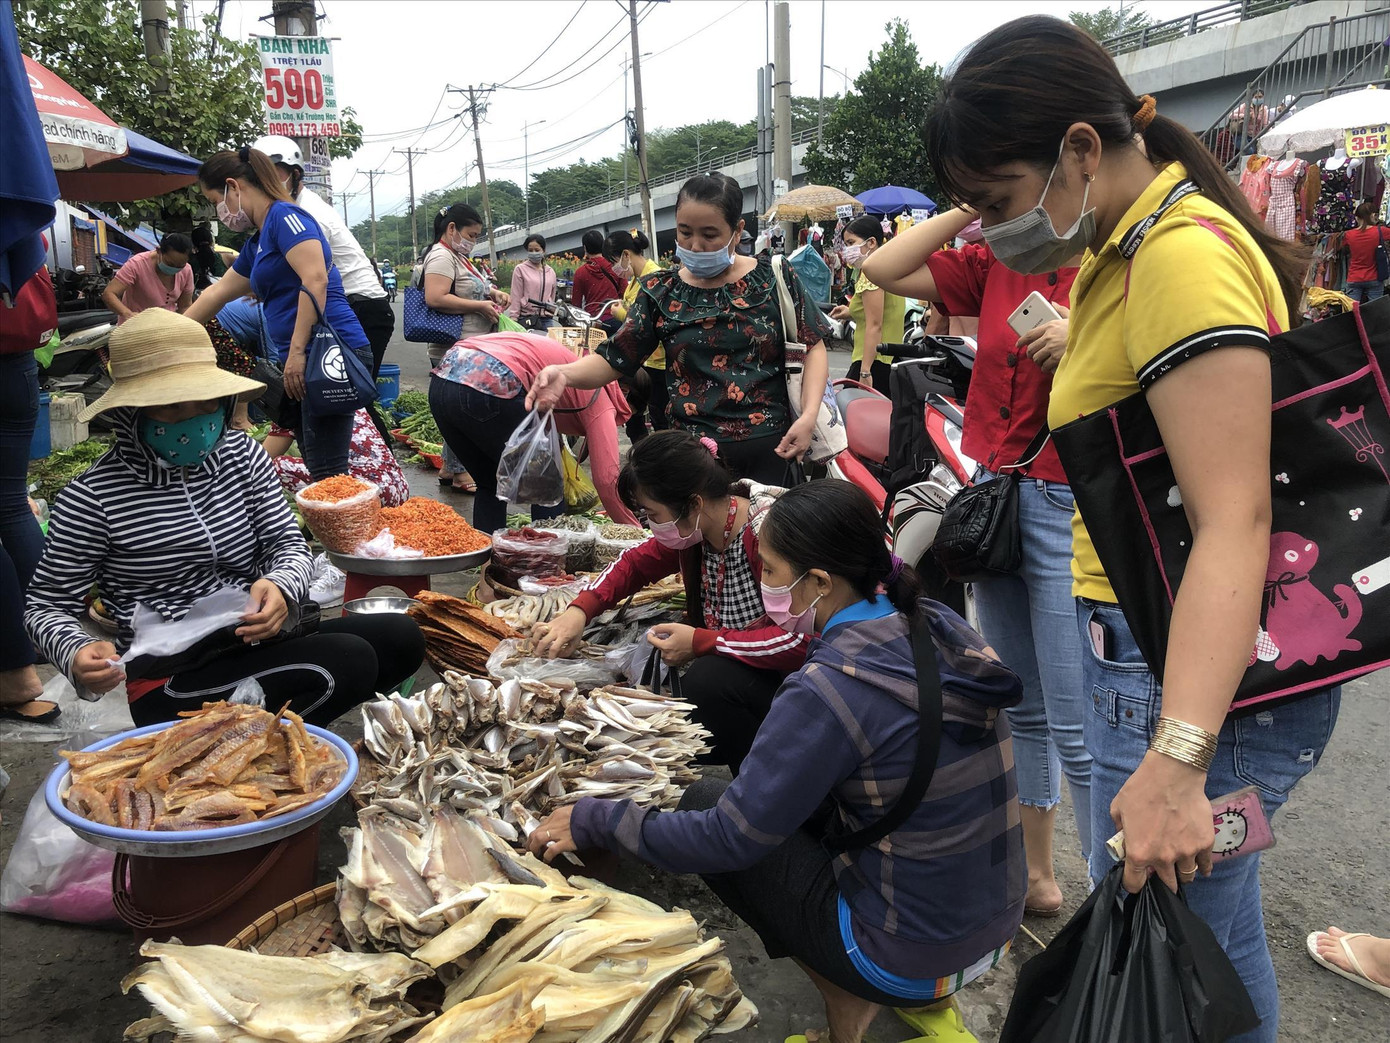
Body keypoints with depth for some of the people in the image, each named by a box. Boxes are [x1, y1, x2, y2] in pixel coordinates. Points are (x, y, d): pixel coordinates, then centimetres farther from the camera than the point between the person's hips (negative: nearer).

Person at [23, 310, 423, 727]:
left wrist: (281, 585, -19)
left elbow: (289, 543, 5)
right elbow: (48, 606, 0)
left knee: (401, 637, -16)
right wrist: (76, 655, -23)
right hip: (171, 687, -6)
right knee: (347, 662, -28)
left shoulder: (241, 453, 5)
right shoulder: (92, 498, -8)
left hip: (262, 643, 6)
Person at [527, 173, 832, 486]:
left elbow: (812, 347, 3)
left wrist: (808, 418, -12)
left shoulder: (775, 278, 0)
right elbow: (613, 359, -1)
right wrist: (565, 374, -22)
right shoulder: (660, 292, 2)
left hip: (771, 448, 0)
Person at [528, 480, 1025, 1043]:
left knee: (706, 800, 4)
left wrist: (594, 821, -5)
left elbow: (730, 839, -17)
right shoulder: (943, 626, -2)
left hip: (911, 962, -7)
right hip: (998, 928, 7)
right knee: (804, 792, 22)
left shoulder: (828, 689, -24)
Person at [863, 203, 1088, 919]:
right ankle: (1035, 871, 34)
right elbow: (884, 270, 4)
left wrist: (1085, 344, -26)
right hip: (994, 497, 6)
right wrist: (971, 207, 2)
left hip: (1072, 511, -6)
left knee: (1076, 729, -4)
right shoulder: (995, 266, 8)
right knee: (1023, 710, 17)